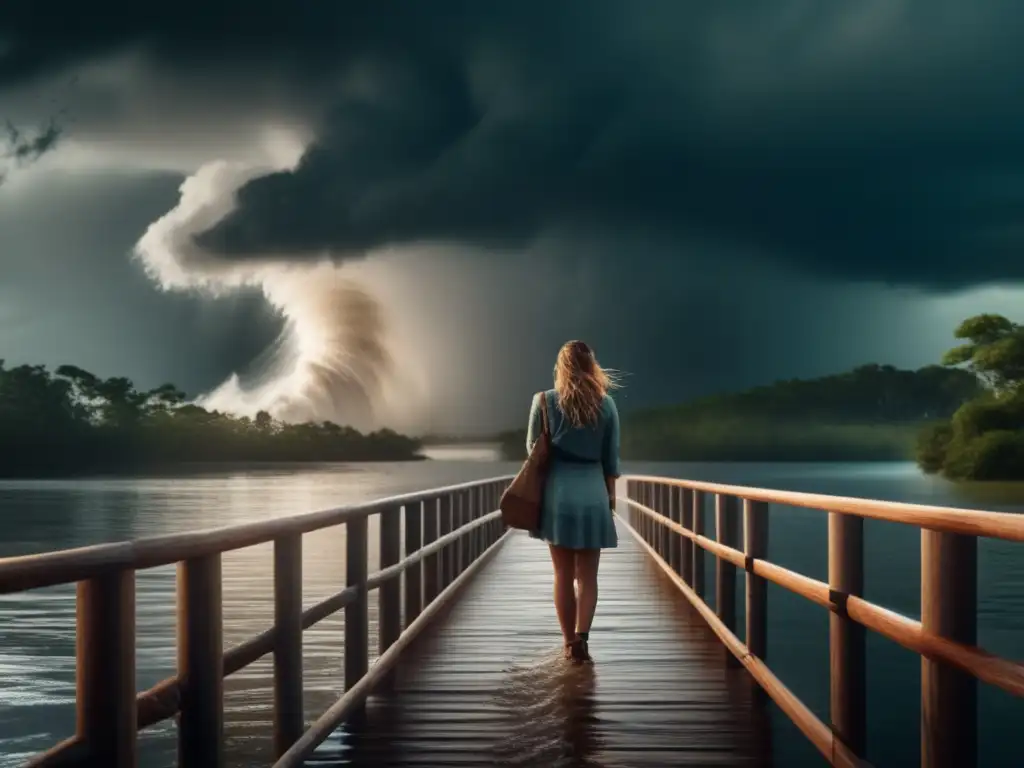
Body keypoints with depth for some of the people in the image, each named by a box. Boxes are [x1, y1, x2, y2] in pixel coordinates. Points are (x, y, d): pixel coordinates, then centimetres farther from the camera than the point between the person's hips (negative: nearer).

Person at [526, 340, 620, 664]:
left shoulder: (545, 401, -3)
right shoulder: (606, 404, 1)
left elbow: (533, 448, 7)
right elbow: (611, 458, 6)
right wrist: (611, 495, 15)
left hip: (557, 492, 0)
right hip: (593, 494, 0)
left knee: (563, 574, 8)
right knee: (587, 575, 6)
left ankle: (570, 642, 11)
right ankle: (581, 636, -12)